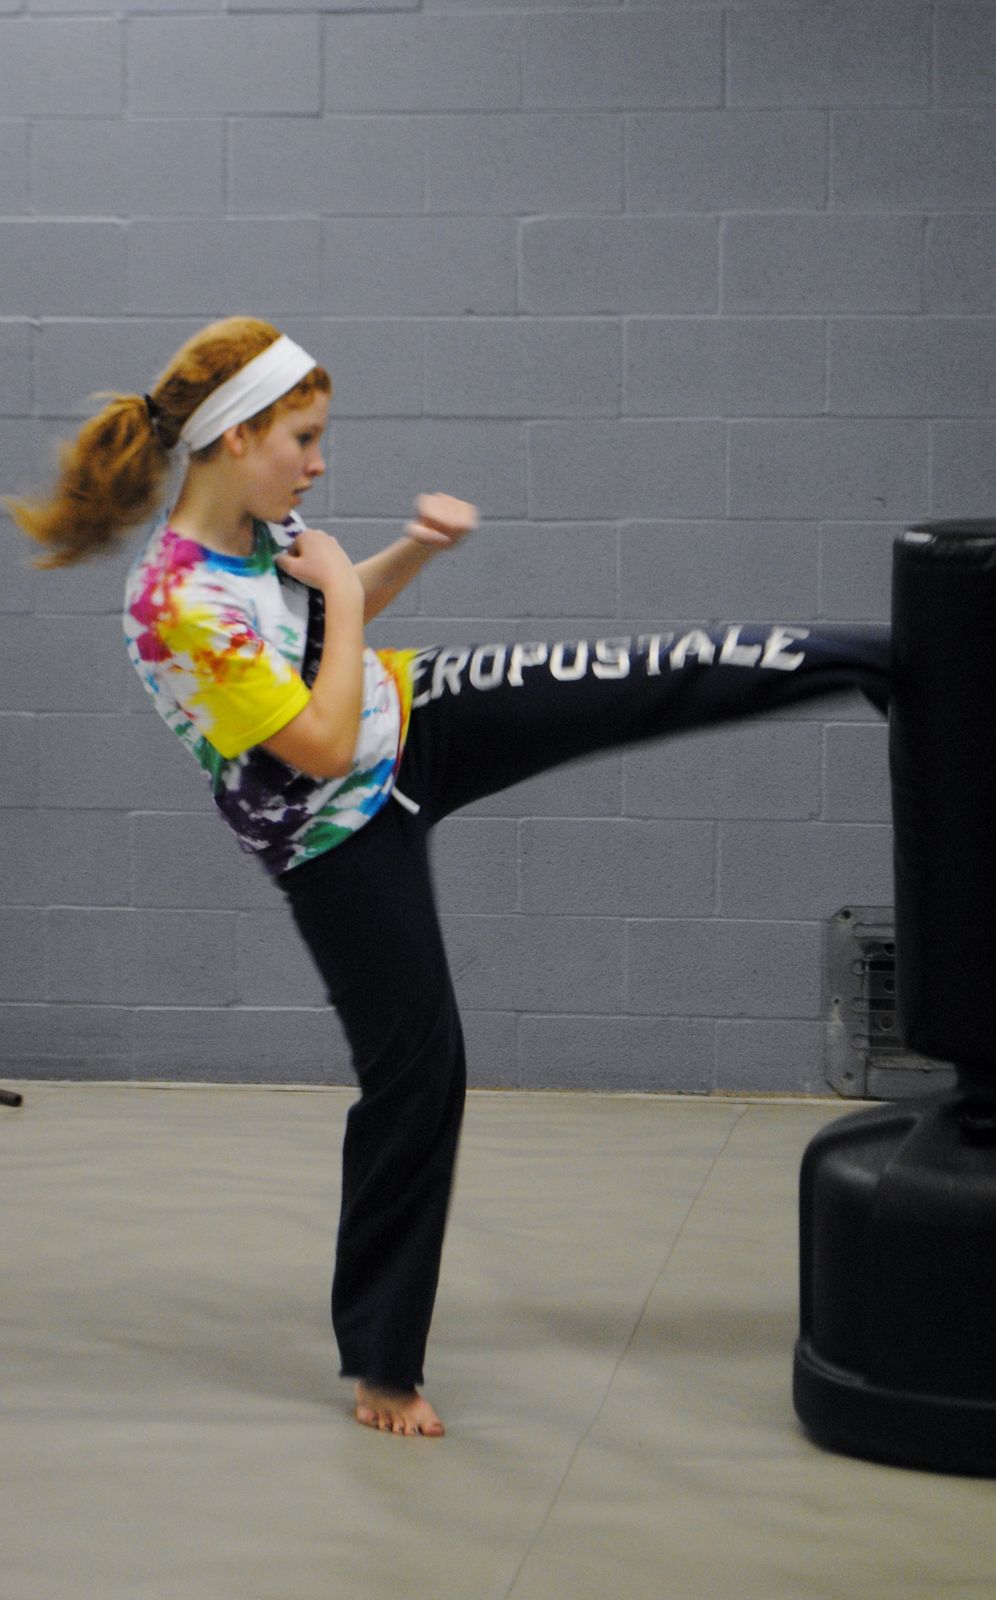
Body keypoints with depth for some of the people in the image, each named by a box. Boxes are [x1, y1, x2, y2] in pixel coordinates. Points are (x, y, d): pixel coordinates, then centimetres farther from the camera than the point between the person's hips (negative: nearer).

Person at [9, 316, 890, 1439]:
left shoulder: (255, 524, -6)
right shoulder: (179, 603, -31)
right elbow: (324, 747, -28)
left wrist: (416, 548, -2)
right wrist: (340, 592, -19)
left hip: (416, 726, 7)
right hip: (341, 841, -7)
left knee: (659, 679, 3)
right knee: (413, 1072, 0)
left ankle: (876, 662, 23)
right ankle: (380, 1364, 15)